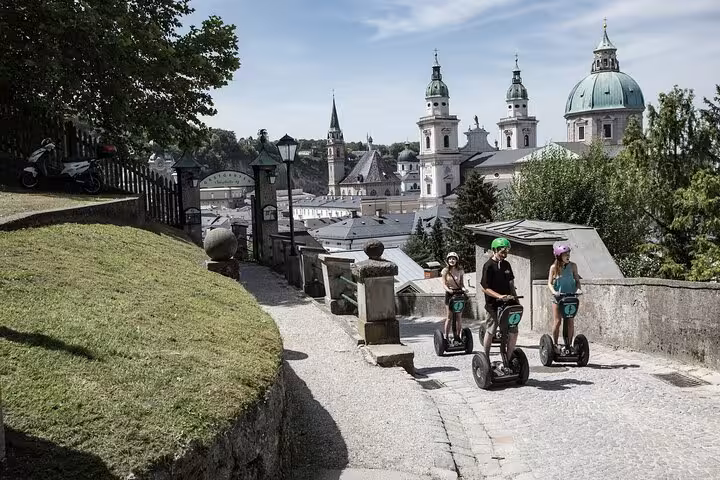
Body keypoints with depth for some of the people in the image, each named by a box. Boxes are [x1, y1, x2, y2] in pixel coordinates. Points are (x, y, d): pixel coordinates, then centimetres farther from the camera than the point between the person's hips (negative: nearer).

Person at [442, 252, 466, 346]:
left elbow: (461, 283, 8)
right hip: (449, 294, -2)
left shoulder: (460, 271, 6)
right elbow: (444, 284, -3)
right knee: (449, 317, -5)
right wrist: (448, 289, -23)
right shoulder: (445, 271, 1)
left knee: (459, 317, 1)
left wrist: (463, 288, -14)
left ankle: (457, 337, 9)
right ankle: (446, 337, 1)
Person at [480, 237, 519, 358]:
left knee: (513, 332, 3)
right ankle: (486, 358, 22)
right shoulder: (489, 266, -11)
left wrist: (515, 298, 12)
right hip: (493, 305, -6)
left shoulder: (506, 264, 9)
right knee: (490, 332, 7)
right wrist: (499, 296, -25)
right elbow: (484, 288, -15)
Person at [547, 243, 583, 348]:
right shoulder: (554, 267, -3)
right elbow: (550, 283, -2)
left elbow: (577, 280, 6)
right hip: (558, 297, -1)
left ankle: (568, 345, 9)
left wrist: (578, 289, -12)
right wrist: (553, 291, -20)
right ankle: (555, 345, 9)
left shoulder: (572, 266, 0)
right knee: (557, 321, -3)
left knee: (571, 322, -1)